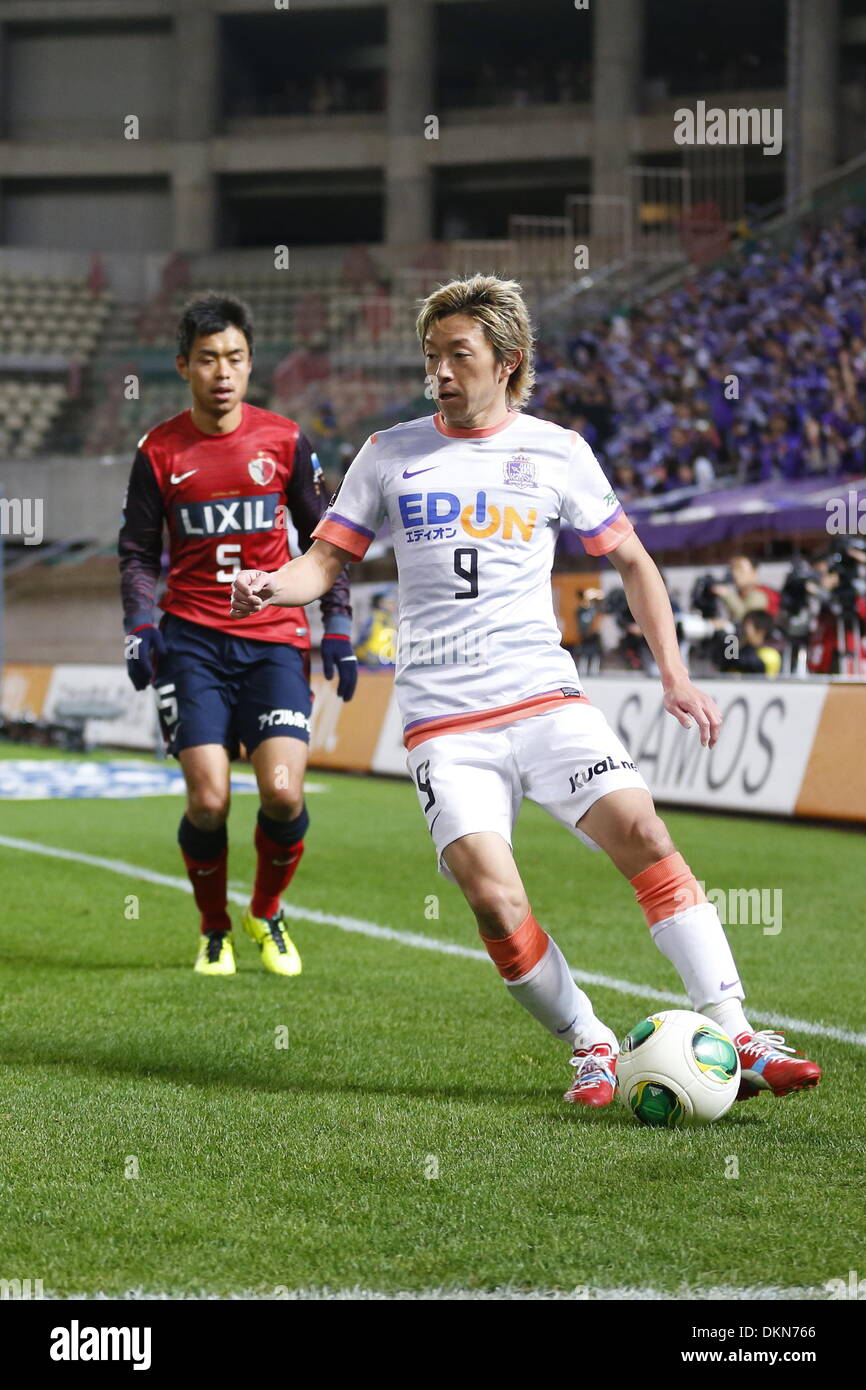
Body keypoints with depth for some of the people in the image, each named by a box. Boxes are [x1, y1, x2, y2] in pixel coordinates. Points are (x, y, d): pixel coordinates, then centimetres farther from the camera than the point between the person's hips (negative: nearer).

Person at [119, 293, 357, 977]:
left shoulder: (285, 441, 4)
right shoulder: (160, 451, 4)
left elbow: (323, 540, 11)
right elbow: (138, 551, 9)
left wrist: (338, 630, 5)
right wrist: (140, 626, -6)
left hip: (274, 641, 0)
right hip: (193, 641, 0)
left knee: (283, 794, -14)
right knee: (208, 800, -11)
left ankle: (267, 915, 15)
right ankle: (215, 931, 15)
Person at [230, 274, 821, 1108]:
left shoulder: (554, 452, 7)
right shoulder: (391, 453, 8)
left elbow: (630, 560, 15)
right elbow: (326, 560, 12)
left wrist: (674, 675, 7)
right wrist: (271, 586, -11)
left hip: (544, 696, 0)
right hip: (442, 719, 0)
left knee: (640, 830, -20)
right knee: (492, 897, -18)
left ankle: (735, 1039, -17)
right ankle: (590, 1046, 2)